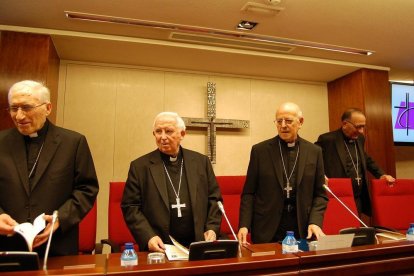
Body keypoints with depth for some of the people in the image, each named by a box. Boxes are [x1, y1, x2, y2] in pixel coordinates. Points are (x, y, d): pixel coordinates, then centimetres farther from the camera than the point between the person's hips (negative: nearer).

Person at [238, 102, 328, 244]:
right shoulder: (260, 150, -2)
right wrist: (244, 225, -11)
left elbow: (320, 194, 6)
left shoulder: (314, 151, 3)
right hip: (267, 231, -1)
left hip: (303, 230, 2)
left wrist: (315, 222, -9)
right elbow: (249, 193, -1)